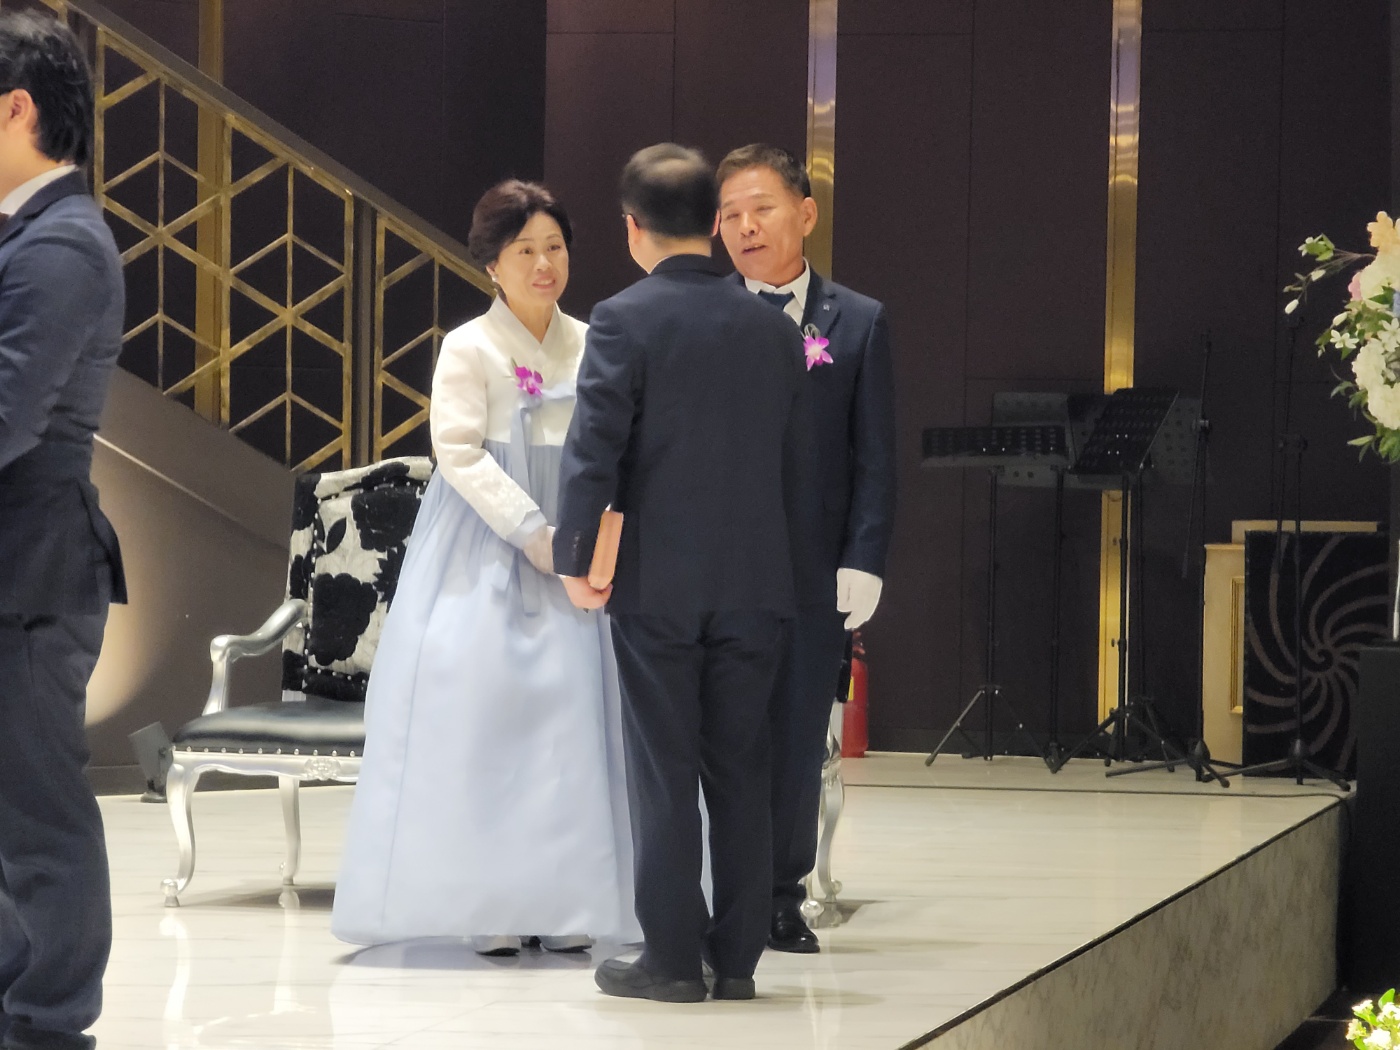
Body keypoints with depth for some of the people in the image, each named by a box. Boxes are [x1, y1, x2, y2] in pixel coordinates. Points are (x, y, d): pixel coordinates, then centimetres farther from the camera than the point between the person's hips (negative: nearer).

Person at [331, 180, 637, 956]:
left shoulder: (588, 348, 9)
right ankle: (486, 901, -2)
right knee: (477, 706, -7)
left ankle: (562, 900, 3)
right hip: (484, 547, -4)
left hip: (565, 547, 4)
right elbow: (459, 454, -11)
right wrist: (533, 533, -16)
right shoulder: (469, 348, -4)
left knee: (571, 703, -2)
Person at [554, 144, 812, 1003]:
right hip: (757, 582, 4)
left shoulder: (625, 320, -8)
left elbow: (593, 450, -12)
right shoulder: (773, 328, 7)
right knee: (740, 773, 8)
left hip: (657, 583, -4)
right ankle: (737, 957, 11)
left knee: (664, 774, 2)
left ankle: (673, 958, 4)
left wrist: (576, 559, -2)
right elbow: (797, 460, 10)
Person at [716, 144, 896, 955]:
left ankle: (782, 897, 16)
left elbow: (875, 457, 5)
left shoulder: (859, 323, 7)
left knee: (798, 739, 5)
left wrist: (864, 560, -4)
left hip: (813, 571, 1)